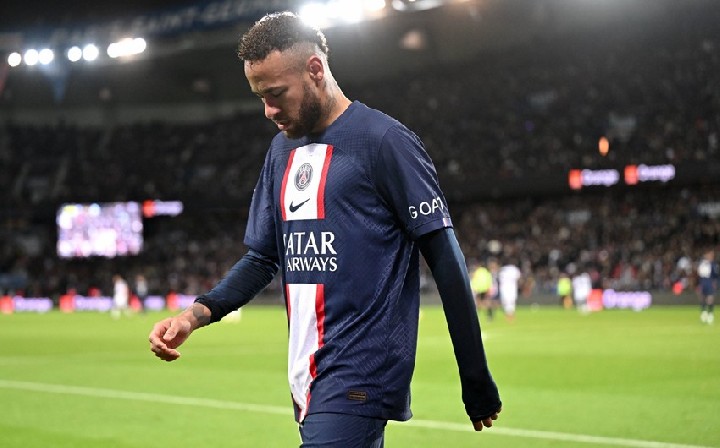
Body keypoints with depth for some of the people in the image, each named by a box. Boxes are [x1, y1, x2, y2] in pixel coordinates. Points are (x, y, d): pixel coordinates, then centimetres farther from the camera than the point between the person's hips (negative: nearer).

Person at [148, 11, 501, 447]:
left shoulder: (383, 140, -8)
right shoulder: (282, 150, 14)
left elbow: (446, 260, -9)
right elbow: (263, 257, 19)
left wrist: (477, 382, -10)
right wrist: (196, 313, 1)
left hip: (360, 377, -7)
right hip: (308, 379, 7)